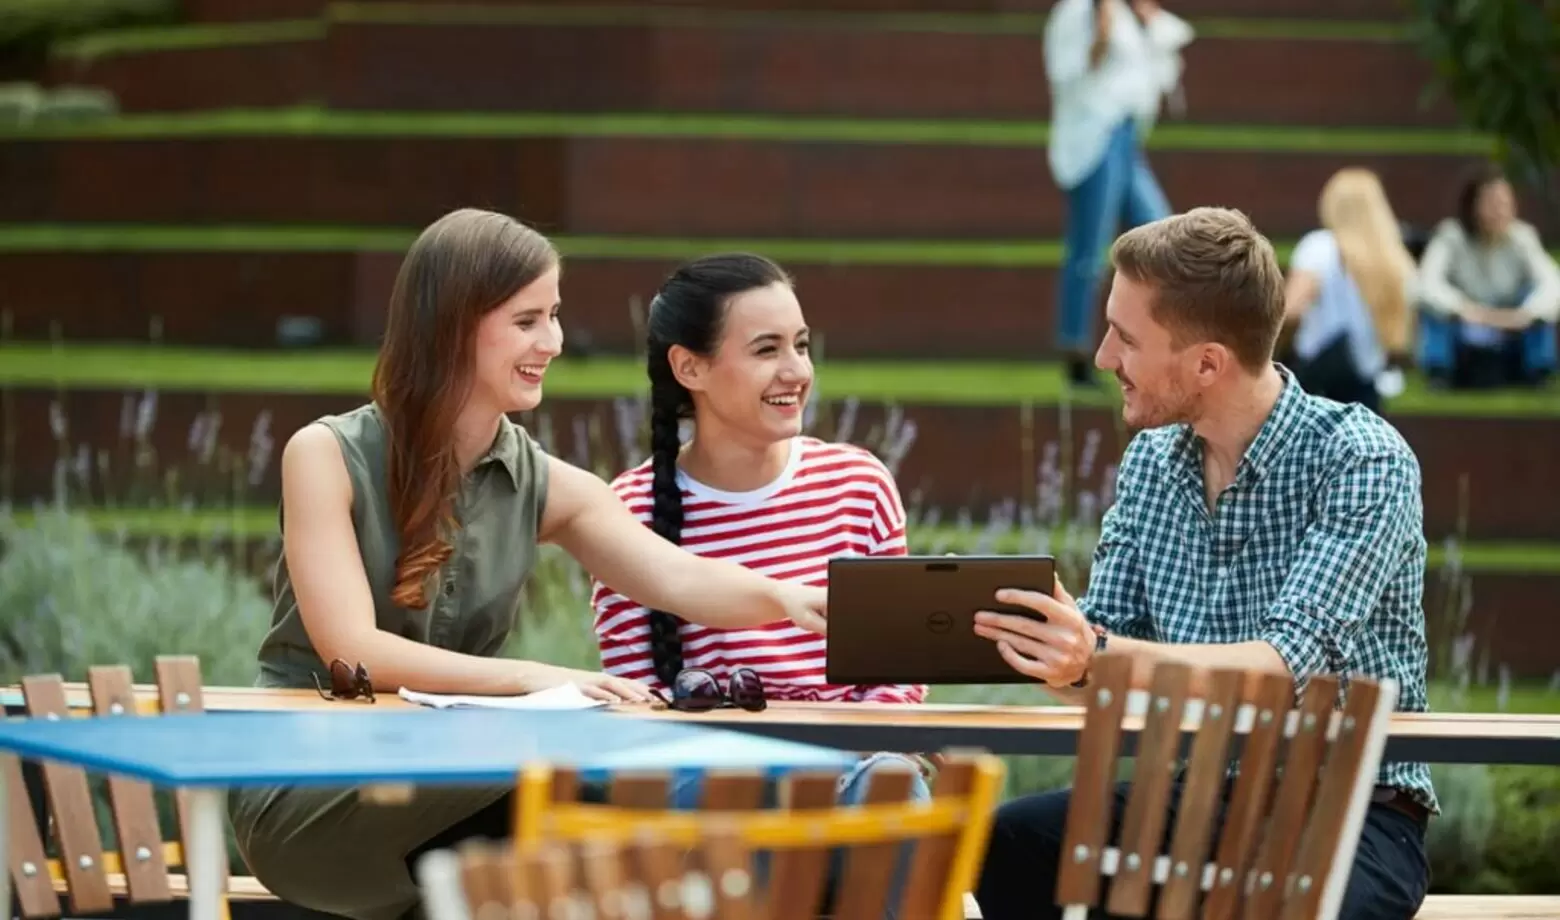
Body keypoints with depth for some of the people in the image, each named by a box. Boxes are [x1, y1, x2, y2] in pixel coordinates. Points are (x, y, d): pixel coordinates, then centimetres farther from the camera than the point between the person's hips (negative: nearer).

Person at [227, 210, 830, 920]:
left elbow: (679, 577, -10)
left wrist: (782, 598, -33)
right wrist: (526, 678, -30)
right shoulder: (327, 456, -8)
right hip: (305, 791, -5)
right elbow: (352, 650, -18)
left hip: (447, 791, 5)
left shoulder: (546, 487, 6)